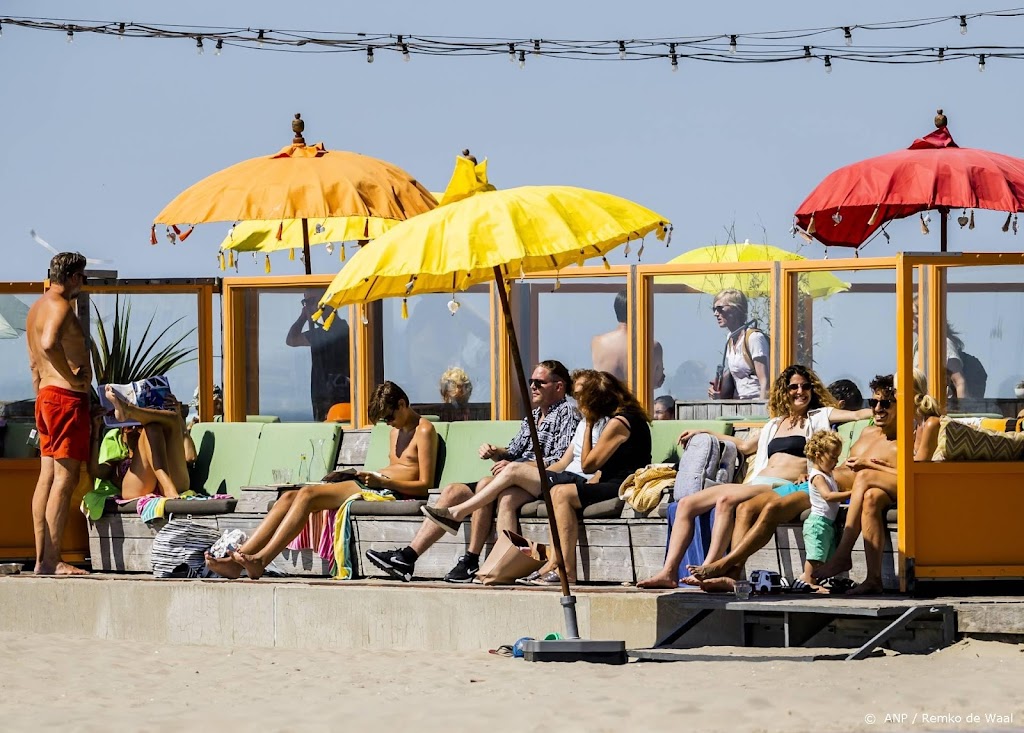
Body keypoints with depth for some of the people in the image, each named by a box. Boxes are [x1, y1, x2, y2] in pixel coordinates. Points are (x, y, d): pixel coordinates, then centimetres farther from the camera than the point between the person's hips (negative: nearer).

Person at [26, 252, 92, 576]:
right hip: (67, 398, -10)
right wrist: (73, 377, -22)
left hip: (46, 396, 10)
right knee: (64, 479, -10)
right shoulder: (60, 306, -13)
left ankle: (42, 558, 9)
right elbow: (49, 343, -33)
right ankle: (51, 561, -14)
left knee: (47, 477, 9)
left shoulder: (37, 308, 19)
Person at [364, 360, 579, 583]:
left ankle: (471, 562, -29)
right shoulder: (533, 416, 27)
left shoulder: (567, 413, -1)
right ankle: (406, 558, -17)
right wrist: (495, 452, 2)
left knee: (486, 484, -33)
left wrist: (515, 466, -21)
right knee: (452, 491, -7)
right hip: (511, 481, 9)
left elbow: (562, 461, -15)